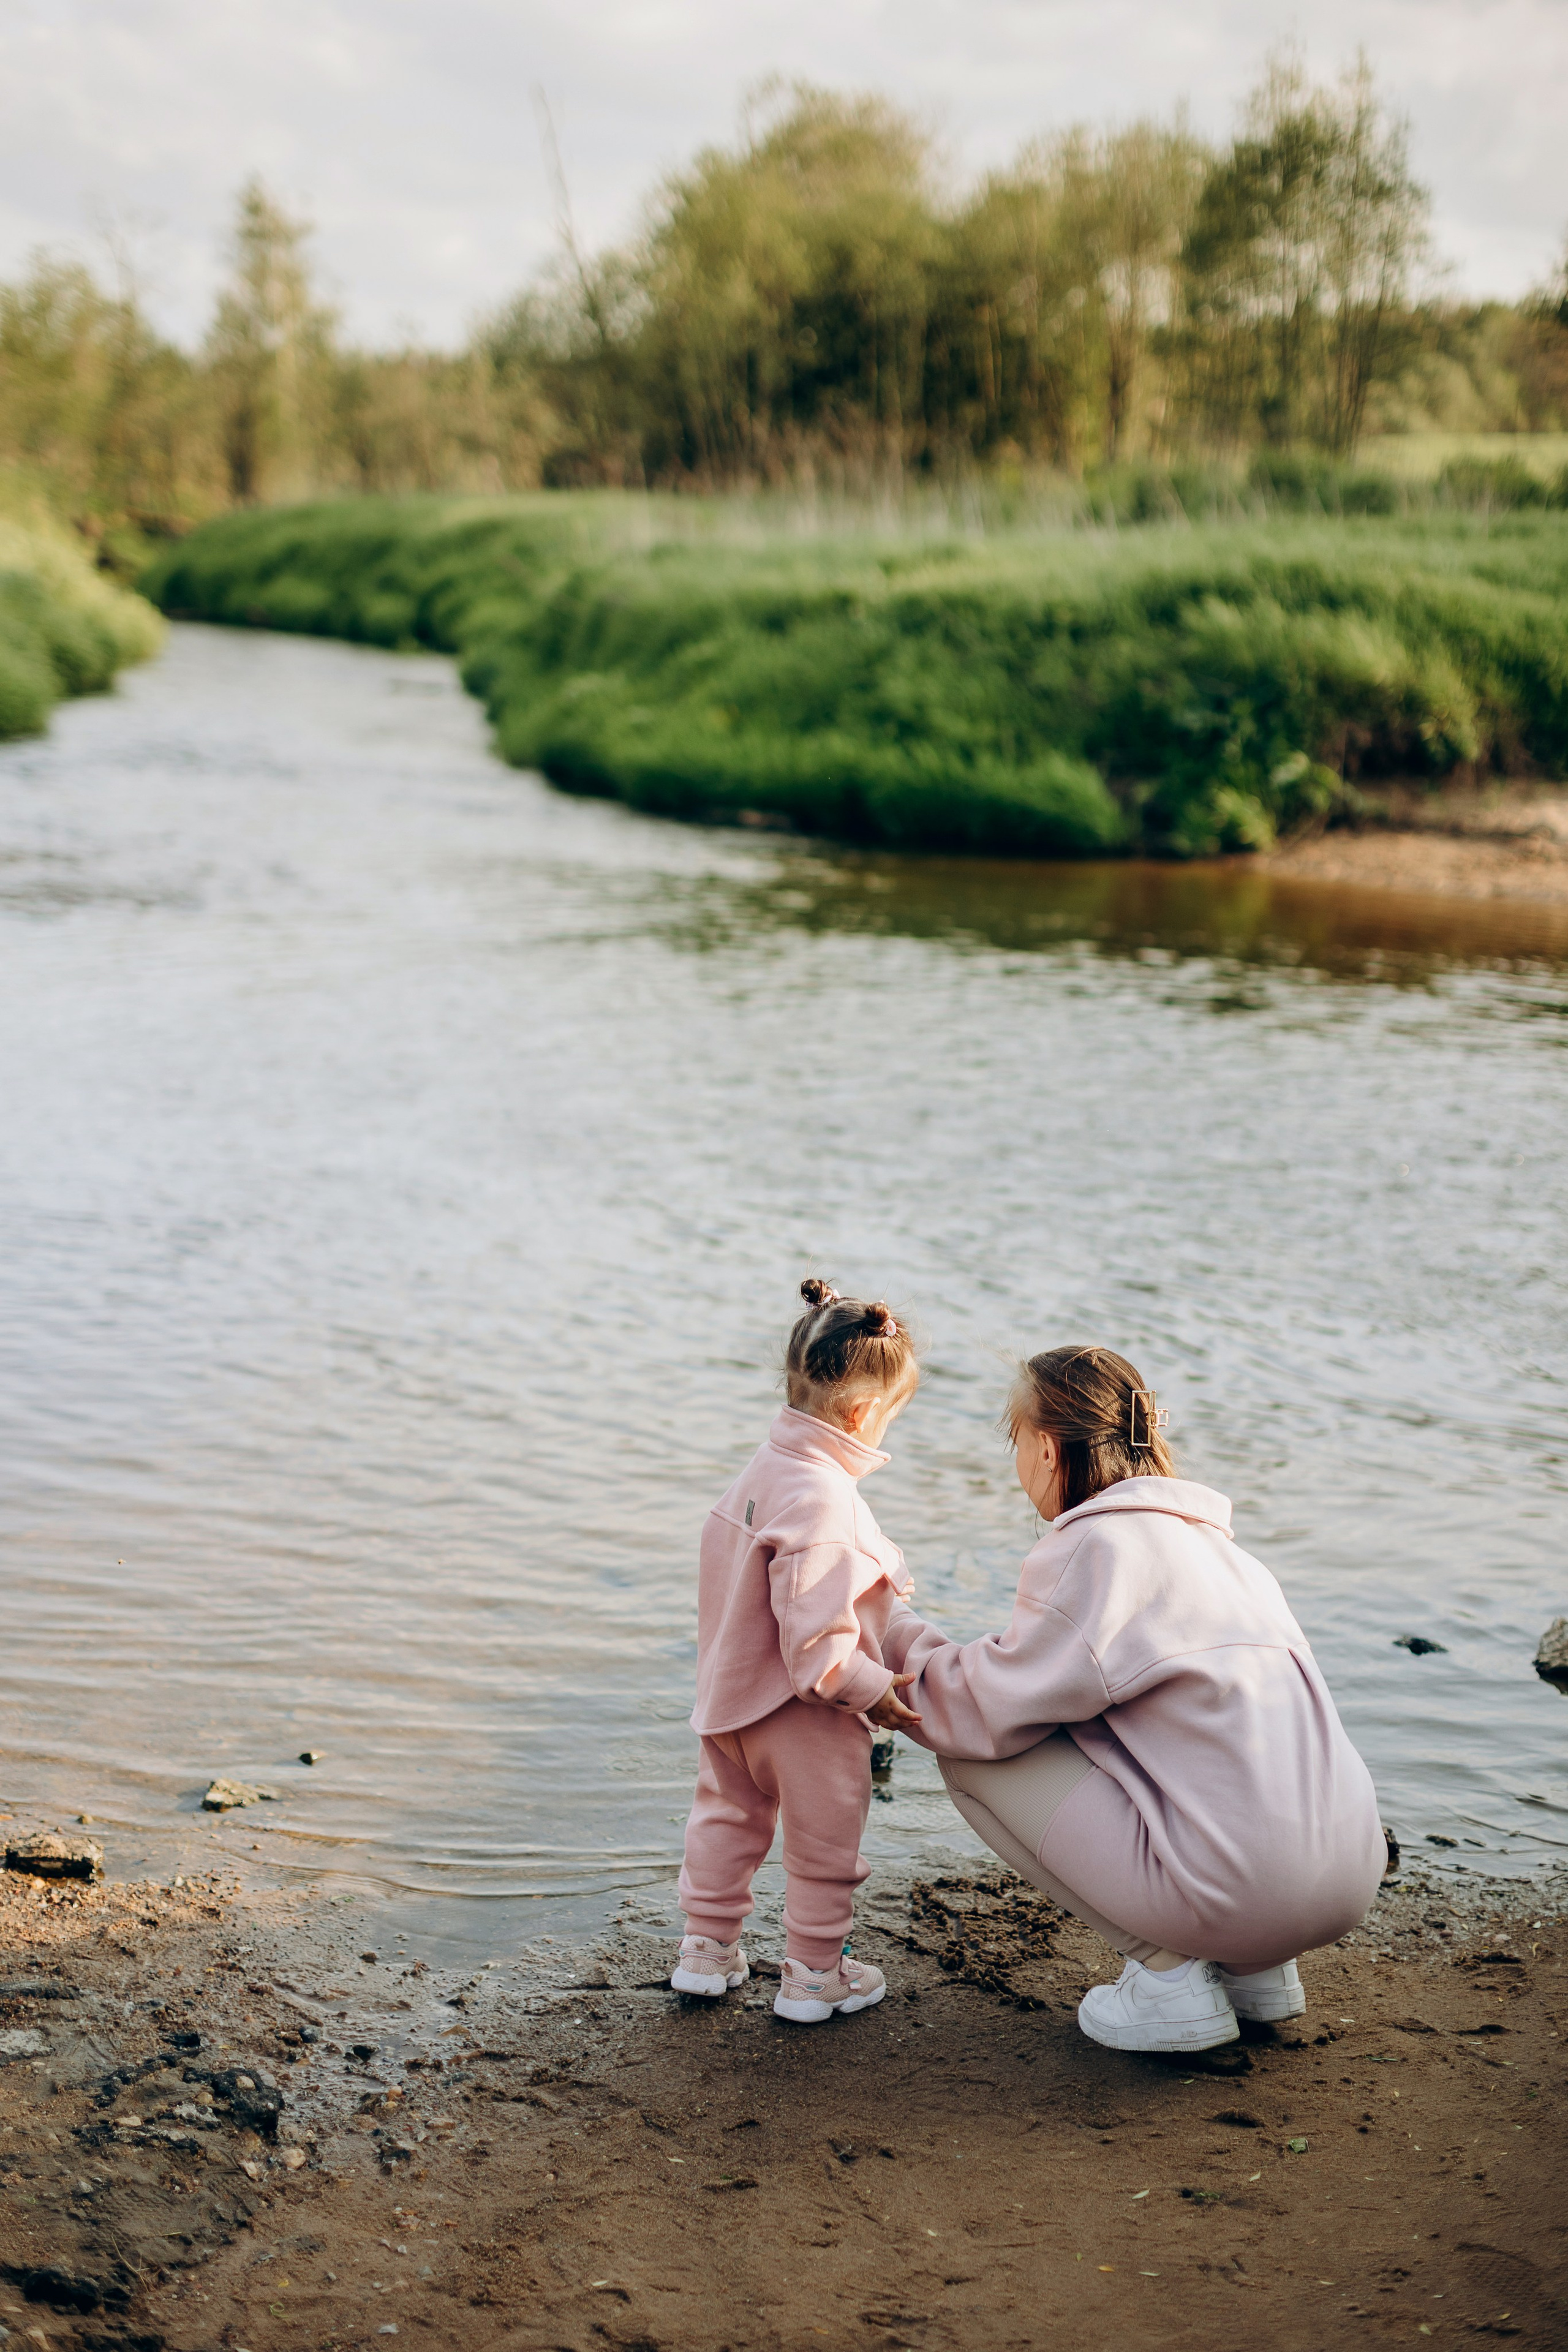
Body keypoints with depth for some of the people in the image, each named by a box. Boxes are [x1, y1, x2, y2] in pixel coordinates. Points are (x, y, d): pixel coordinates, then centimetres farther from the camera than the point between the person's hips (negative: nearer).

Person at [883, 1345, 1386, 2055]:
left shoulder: (1101, 1545, -8)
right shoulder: (1207, 1538, 18)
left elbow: (991, 1711, -6)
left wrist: (897, 1632, 12)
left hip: (1241, 1895, -9)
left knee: (972, 1759, 4)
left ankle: (1168, 1974, 2)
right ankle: (1254, 1970, 19)